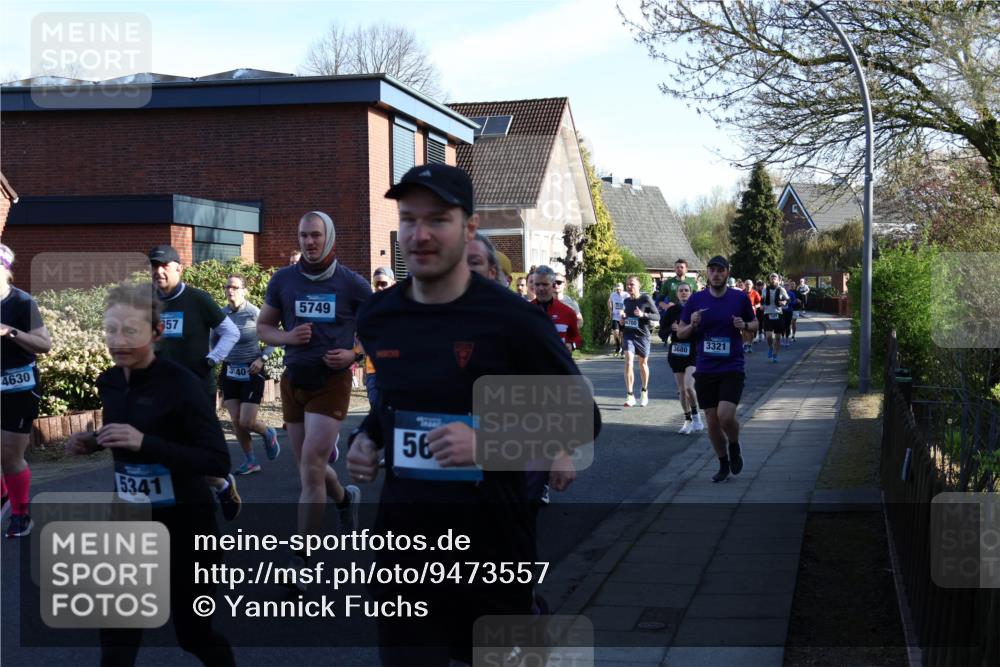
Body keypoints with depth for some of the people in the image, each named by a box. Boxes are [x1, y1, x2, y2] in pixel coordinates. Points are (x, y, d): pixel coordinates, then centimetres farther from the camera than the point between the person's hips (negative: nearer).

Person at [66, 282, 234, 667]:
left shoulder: (182, 384, -20)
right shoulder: (108, 382, 0)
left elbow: (218, 462, -26)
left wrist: (144, 442, -32)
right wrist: (93, 443, -2)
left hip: (183, 525, -5)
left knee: (195, 630, 11)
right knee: (116, 633, 7)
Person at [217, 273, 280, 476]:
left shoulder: (254, 313, -11)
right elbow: (213, 341, 14)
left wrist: (262, 359, -17)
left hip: (251, 372, -4)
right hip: (230, 372, 4)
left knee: (247, 422, -8)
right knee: (236, 421, 2)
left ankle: (268, 433, 26)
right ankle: (250, 461, 18)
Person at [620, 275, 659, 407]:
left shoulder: (646, 299, -7)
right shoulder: (626, 301, 8)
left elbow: (657, 316, -8)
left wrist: (643, 314, -22)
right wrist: (622, 320, 3)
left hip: (642, 335, -2)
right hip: (628, 335, 2)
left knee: (643, 363, 13)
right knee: (628, 362, -15)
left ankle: (644, 392, 35)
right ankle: (629, 396, -16)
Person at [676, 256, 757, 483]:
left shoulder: (740, 298, -1)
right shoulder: (696, 300, 1)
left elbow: (754, 323, 13)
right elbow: (680, 333, 8)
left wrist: (745, 325, -9)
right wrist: (692, 325, -14)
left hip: (732, 368, -2)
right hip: (705, 370, 2)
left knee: (725, 416, -18)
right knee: (712, 421, 6)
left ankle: (734, 447, 15)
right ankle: (723, 464, 27)